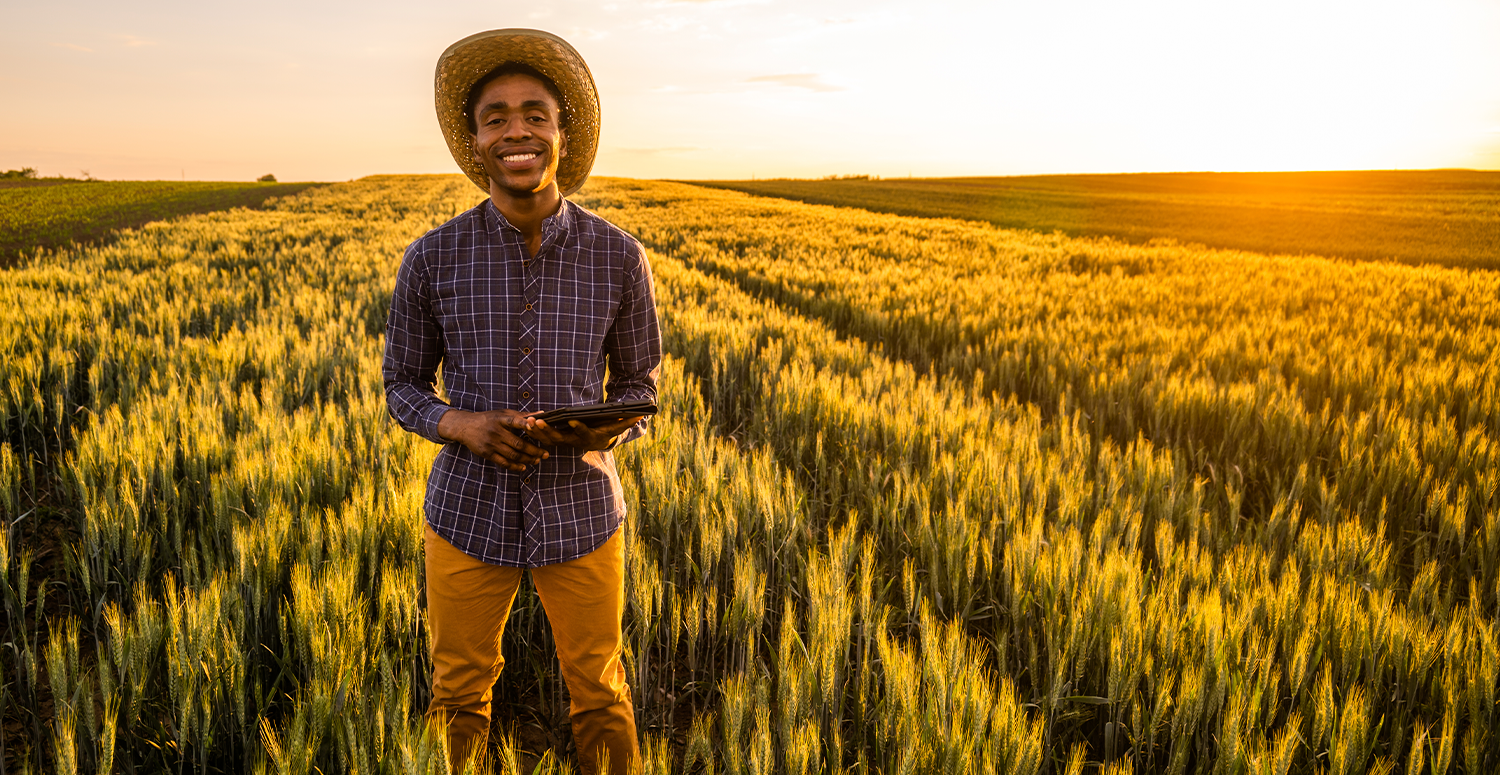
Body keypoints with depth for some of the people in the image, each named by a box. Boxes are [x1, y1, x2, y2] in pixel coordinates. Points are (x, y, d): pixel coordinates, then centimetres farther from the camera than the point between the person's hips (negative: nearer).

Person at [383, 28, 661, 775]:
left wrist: (609, 428, -19)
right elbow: (402, 385, 3)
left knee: (600, 703, 15)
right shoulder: (433, 259, -9)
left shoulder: (620, 258, -8)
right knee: (458, 699, 18)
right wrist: (463, 426, -18)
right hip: (469, 511, 0)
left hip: (581, 511, 0)